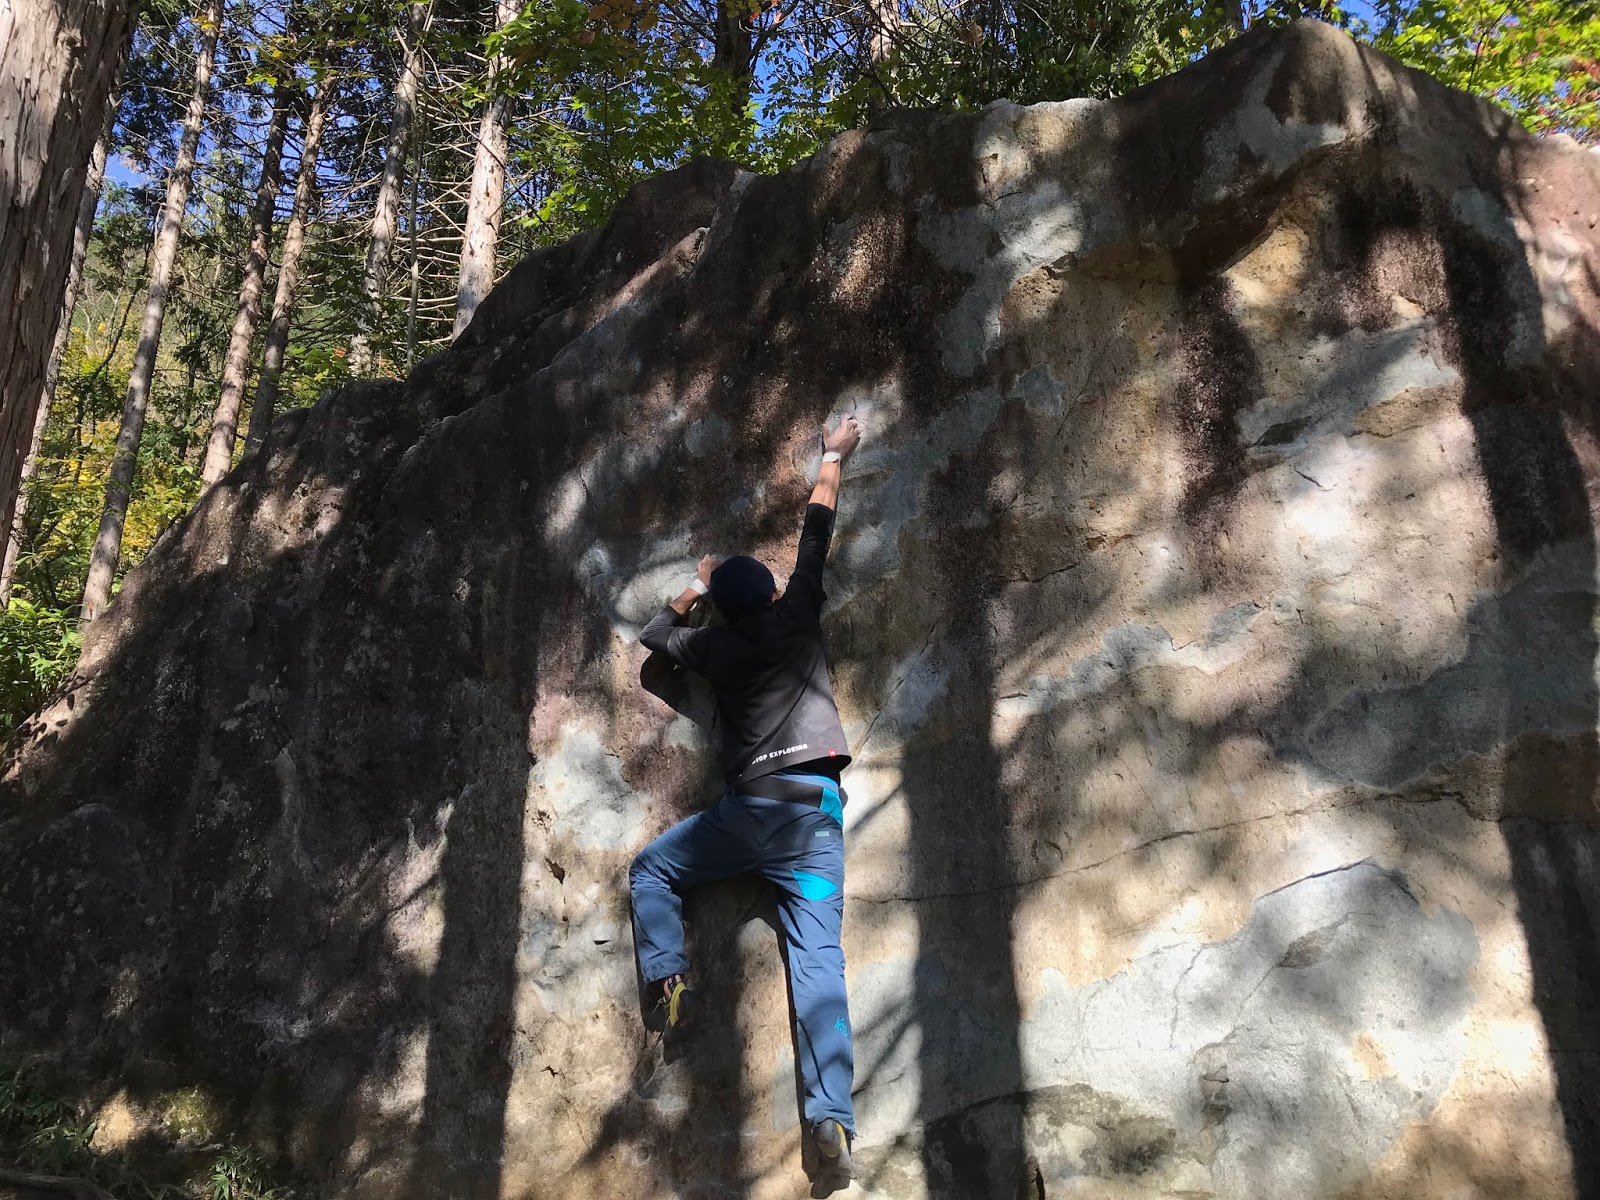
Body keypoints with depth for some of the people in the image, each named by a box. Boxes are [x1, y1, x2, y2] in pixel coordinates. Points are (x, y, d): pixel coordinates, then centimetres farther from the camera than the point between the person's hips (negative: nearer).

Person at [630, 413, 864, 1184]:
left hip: (747, 809, 0)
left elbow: (654, 633, 33)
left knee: (650, 869, 23)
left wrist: (696, 587, 42)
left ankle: (668, 979, 0)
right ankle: (832, 1117, -18)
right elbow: (816, 533, 20)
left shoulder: (716, 645, 14)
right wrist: (833, 459, 33)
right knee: (817, 958, -7)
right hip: (814, 808, 0)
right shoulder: (796, 617, 11)